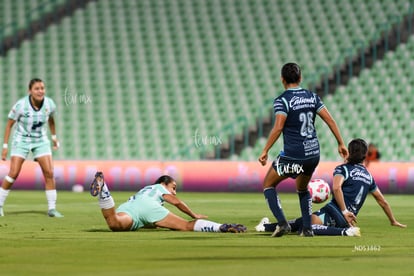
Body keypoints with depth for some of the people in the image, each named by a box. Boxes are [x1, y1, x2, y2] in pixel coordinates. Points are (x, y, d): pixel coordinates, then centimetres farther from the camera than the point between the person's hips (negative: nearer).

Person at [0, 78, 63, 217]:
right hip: (21, 140, -3)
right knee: (13, 174, -11)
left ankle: (52, 209, 0)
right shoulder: (21, 105, -23)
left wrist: (54, 137, 18)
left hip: (41, 141, 3)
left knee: (49, 173, -9)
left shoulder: (49, 104, -13)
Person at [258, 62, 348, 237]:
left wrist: (265, 151, -16)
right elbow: (330, 120, 5)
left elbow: (278, 127, -19)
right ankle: (307, 228, 17)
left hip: (293, 155, -6)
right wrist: (341, 144, 12)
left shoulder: (282, 100, -9)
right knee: (303, 189, 27)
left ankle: (282, 223, -5)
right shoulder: (312, 97, 8)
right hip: (313, 153, 6)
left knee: (268, 184, 12)